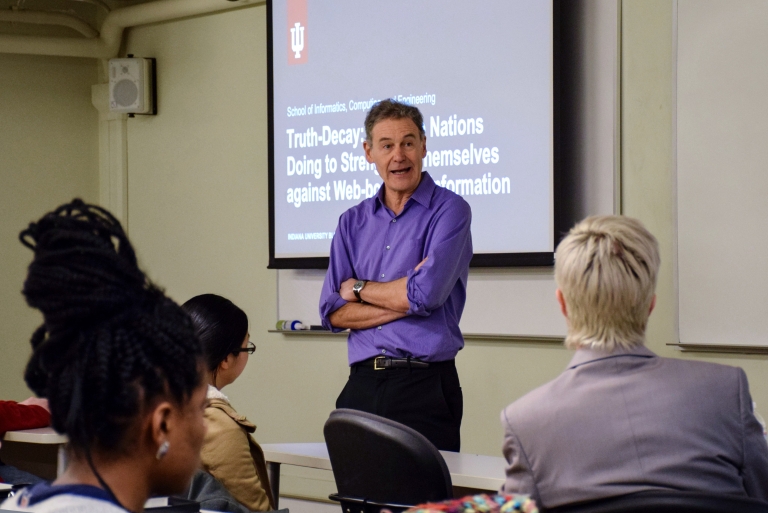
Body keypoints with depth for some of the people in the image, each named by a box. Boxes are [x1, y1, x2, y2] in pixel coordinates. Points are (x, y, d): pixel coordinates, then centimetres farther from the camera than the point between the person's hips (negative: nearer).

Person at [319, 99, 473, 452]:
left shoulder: (448, 210, -3)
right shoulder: (353, 222, 13)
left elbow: (426, 295, -15)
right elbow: (332, 312, 4)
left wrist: (358, 287, 1)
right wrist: (404, 300, -9)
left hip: (424, 384, -4)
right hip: (362, 384, 4)